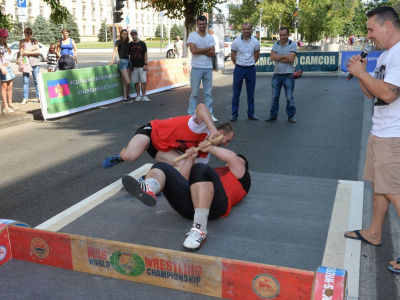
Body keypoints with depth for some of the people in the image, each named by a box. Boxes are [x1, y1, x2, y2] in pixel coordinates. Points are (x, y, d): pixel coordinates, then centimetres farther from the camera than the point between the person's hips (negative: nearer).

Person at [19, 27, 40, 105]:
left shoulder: (34, 41, 8)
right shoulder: (22, 42, 7)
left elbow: (38, 52, -2)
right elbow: (21, 52, -4)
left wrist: (27, 52, -7)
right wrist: (33, 49, -5)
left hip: (35, 63, 0)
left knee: (36, 80, -1)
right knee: (25, 81, -2)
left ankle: (38, 97, 6)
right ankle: (25, 98, 2)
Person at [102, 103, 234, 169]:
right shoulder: (202, 126, -25)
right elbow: (201, 107, -49)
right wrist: (213, 129, -60)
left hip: (164, 148, 8)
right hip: (153, 130, -8)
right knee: (130, 156, -32)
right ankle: (119, 157, 6)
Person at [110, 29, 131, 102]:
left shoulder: (127, 43, 12)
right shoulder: (118, 42, -4)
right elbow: (115, 51, -8)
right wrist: (112, 61, -14)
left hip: (128, 61, 5)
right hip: (122, 62, -5)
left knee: (125, 82, 7)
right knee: (128, 81, -11)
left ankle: (125, 97, 13)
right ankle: (127, 94, 8)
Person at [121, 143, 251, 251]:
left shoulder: (241, 176, 28)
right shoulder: (211, 172, 44)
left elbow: (233, 157, 8)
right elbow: (182, 180, 39)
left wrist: (211, 148, 20)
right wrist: (189, 159, 29)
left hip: (213, 205, -6)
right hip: (187, 203, 6)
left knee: (200, 169, -33)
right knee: (161, 167, -1)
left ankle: (200, 229, -39)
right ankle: (148, 190, -38)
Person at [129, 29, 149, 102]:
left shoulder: (142, 43, 4)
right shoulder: (130, 44, 9)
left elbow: (145, 54, 3)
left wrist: (145, 64, -6)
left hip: (142, 66, -2)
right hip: (133, 67, 2)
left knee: (143, 81, -5)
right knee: (136, 82, 4)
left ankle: (144, 96, 3)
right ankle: (138, 96, 12)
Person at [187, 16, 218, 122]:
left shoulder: (210, 37, 11)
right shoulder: (192, 35, 1)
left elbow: (213, 53, -1)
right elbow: (193, 50, -13)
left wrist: (199, 51, -11)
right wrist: (208, 49, -5)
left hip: (208, 68, 3)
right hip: (196, 68, -3)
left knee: (208, 93, 7)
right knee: (194, 93, -1)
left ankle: (210, 114, 13)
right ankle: (191, 115, 4)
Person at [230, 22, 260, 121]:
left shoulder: (255, 42, -1)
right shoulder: (236, 41, -5)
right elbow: (233, 57, 6)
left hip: (251, 69, 1)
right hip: (239, 69, -1)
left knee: (250, 93, 8)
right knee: (236, 93, 2)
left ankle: (251, 113, 18)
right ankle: (234, 113, 10)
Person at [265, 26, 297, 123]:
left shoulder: (293, 45, -2)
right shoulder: (275, 45, 8)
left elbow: (291, 59, -15)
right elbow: (272, 56, -9)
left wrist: (278, 58, -10)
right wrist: (285, 56, -12)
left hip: (288, 74, -3)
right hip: (277, 74, 3)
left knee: (289, 97, 3)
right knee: (275, 97, 8)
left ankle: (291, 116, 14)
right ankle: (273, 115, 17)